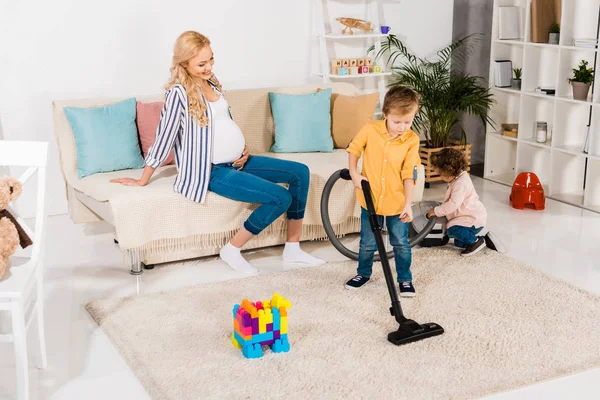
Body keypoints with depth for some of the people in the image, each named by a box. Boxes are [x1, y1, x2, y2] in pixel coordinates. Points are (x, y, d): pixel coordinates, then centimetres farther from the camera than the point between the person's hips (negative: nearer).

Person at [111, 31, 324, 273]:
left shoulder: (211, 83, 8)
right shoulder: (179, 93, -17)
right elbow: (164, 138, -15)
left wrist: (242, 149, 4)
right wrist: (143, 181, -9)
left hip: (235, 162, 9)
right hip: (212, 171, -9)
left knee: (300, 172, 1)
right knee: (281, 198, -21)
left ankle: (292, 249, 7)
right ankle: (232, 250, -4)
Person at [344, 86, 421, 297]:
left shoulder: (412, 140, -11)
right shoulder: (370, 130, -12)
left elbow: (409, 174, -10)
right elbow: (354, 148, 4)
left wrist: (408, 203, -14)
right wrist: (353, 173, -8)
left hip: (397, 203, 0)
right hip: (370, 199, 0)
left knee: (401, 243, 11)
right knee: (368, 243, 14)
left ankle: (405, 278, 28)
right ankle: (363, 273, 36)